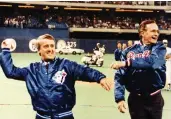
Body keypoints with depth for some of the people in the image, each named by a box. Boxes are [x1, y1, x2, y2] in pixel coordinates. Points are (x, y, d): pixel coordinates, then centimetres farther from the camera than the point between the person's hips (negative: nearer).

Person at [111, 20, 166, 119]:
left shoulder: (159, 48, -2)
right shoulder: (129, 51, -1)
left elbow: (153, 62, -25)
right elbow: (120, 76, -4)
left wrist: (126, 63, -30)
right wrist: (119, 98, -16)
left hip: (155, 99, 1)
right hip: (136, 99, 0)